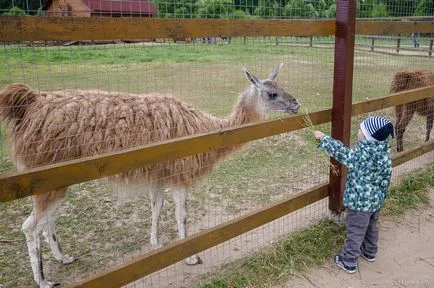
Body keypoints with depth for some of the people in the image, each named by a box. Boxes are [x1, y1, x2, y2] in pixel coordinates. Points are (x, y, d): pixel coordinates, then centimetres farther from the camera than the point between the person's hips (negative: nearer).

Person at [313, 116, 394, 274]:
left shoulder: (361, 155, -30)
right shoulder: (384, 152, -8)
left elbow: (340, 152, -18)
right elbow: (386, 177, 3)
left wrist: (323, 138, -7)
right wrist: (382, 194, 18)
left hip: (360, 201, -7)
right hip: (376, 200, 7)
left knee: (355, 232, 8)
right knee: (371, 226, 27)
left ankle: (348, 262, 24)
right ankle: (370, 252, 48)